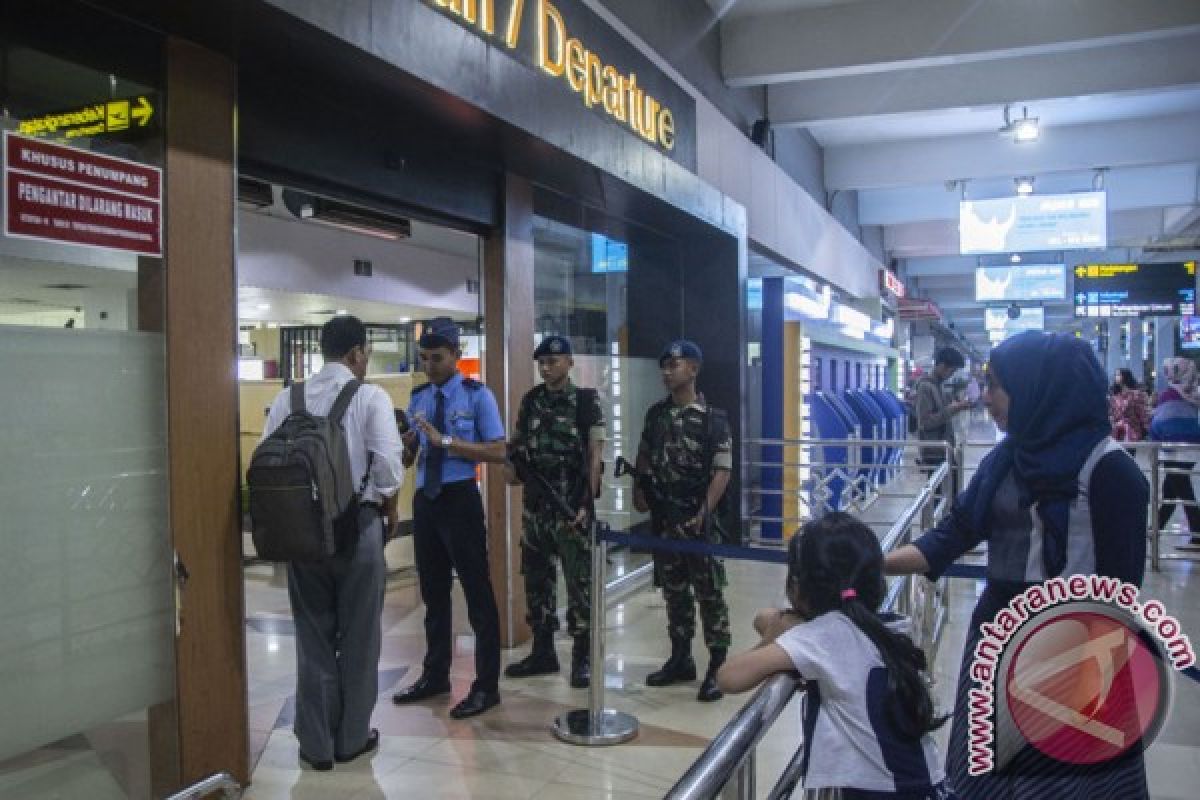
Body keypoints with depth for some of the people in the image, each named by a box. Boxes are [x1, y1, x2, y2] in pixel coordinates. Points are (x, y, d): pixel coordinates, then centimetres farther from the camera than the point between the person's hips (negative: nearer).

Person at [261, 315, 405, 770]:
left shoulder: (287, 399, 2)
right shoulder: (370, 397, -8)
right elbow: (388, 465, -16)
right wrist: (381, 495, 4)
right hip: (357, 524, -3)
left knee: (313, 636, 14)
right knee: (358, 636, 12)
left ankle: (316, 744, 22)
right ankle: (352, 738, 25)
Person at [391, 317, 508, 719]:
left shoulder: (477, 395, -8)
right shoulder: (418, 397, 9)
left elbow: (498, 452, -16)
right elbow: (406, 459, 10)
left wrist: (444, 440, -21)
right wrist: (404, 444, -13)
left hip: (460, 500, -6)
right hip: (424, 500, 6)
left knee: (477, 592, 2)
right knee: (433, 592, 17)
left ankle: (486, 686, 13)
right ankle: (435, 675, 33)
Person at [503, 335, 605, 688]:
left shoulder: (587, 401, -4)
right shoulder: (530, 401, 10)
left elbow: (595, 456, -8)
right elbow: (517, 447, 17)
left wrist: (587, 501, -15)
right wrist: (513, 461, -6)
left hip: (572, 505, -5)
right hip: (535, 505, 5)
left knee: (578, 582, -1)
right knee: (536, 579, 12)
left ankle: (582, 657, 10)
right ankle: (543, 652, 24)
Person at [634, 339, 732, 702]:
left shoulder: (712, 418, -9)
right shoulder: (655, 413, 7)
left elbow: (722, 471, -12)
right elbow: (644, 455, 20)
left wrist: (703, 514, -18)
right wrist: (639, 489, 7)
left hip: (697, 519, -5)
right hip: (663, 519, 6)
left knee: (709, 595, 1)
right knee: (674, 593, 14)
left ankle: (718, 668, 10)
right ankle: (680, 660, 26)